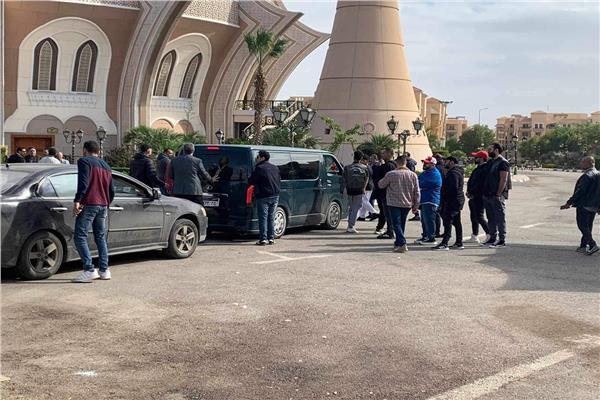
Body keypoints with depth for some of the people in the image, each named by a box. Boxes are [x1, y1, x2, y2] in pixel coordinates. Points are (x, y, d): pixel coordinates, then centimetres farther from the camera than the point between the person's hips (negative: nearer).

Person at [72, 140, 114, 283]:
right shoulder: (106, 166, 21)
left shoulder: (84, 161, -1)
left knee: (80, 237, -8)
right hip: (103, 205, 8)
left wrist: (77, 201, -19)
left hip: (89, 204, -8)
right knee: (101, 237, 15)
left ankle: (89, 270, -18)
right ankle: (104, 270, 14)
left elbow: (83, 183, -17)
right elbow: (111, 191, 21)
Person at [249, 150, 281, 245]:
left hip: (263, 196, -6)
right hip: (275, 196, 6)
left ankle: (263, 239, -4)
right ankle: (271, 238, 12)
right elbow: (279, 181, 17)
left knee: (263, 218, -2)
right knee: (271, 218, 12)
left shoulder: (259, 168, -10)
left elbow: (251, 181, -8)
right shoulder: (275, 168, 12)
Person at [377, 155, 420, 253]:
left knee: (397, 224, -3)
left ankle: (402, 243, -17)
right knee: (402, 224, 17)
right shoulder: (413, 175, 0)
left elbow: (381, 185, 2)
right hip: (407, 204, 4)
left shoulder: (391, 174, -11)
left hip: (394, 203, -4)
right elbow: (417, 192, 4)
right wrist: (416, 205, 12)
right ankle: (398, 243, 26)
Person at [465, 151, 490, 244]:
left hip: (479, 197, -10)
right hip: (473, 197, 10)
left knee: (479, 217, -10)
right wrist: (468, 191, 4)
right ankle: (474, 236, 20)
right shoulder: (477, 169, 18)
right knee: (473, 216, 13)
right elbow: (470, 181, 20)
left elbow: (480, 184, -21)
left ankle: (490, 234, -3)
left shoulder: (485, 169, -15)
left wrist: (472, 192, -15)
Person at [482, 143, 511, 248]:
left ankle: (502, 241, -1)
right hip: (488, 195, 9)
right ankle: (492, 238, 20)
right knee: (491, 218, 13)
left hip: (497, 196, -9)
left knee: (500, 218, -4)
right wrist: (485, 193, 14)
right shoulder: (490, 162, 17)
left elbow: (503, 180, -16)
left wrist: (498, 194, -19)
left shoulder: (503, 163, -10)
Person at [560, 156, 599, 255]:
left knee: (583, 226, -3)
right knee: (588, 226, 15)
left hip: (584, 206, -9)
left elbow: (579, 191, -21)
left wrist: (569, 203, -17)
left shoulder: (587, 176, -18)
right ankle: (583, 246, 21)